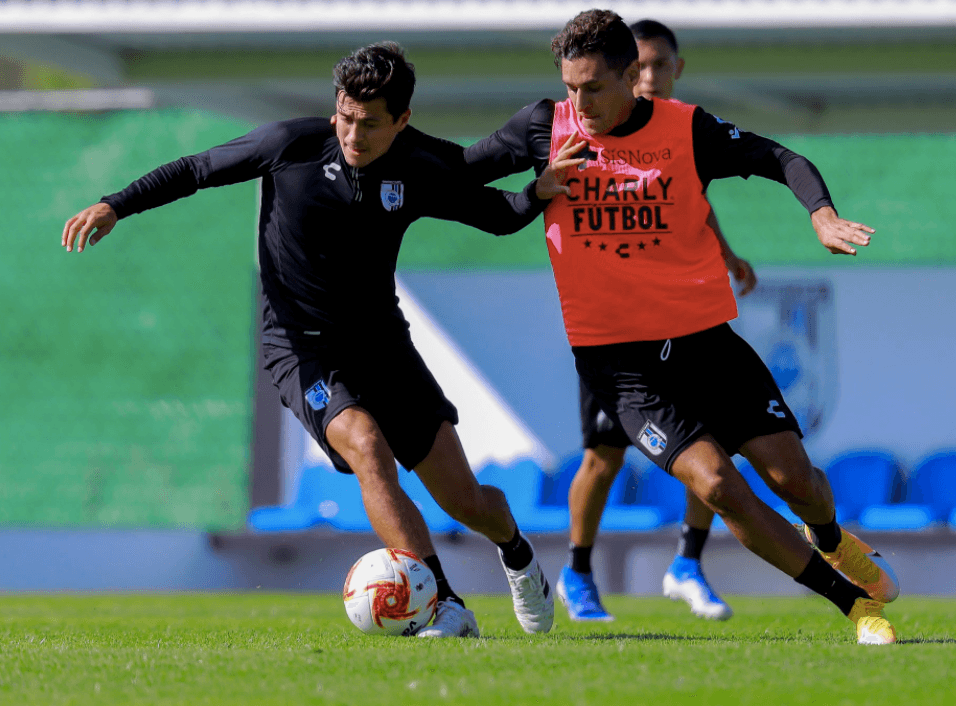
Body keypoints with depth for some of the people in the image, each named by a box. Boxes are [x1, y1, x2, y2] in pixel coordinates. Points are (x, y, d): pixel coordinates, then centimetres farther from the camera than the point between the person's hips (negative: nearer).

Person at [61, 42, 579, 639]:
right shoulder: (293, 145, -11)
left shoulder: (419, 172, -5)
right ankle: (445, 609, -32)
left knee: (465, 500, -1)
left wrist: (537, 194, -10)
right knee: (366, 445, -32)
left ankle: (518, 553, 35)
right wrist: (115, 206, -8)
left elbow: (496, 216, 10)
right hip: (302, 347, -3)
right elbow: (198, 170, 0)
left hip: (383, 339, 3)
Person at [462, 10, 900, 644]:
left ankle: (830, 539, 35)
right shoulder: (546, 128, -2)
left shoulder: (688, 129, -4)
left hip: (704, 336, 1)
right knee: (713, 480, -20)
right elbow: (458, 173, 11)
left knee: (793, 476, -5)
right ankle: (855, 603, -8)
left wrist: (822, 215, -19)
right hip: (616, 354, -1)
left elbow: (783, 161, -2)